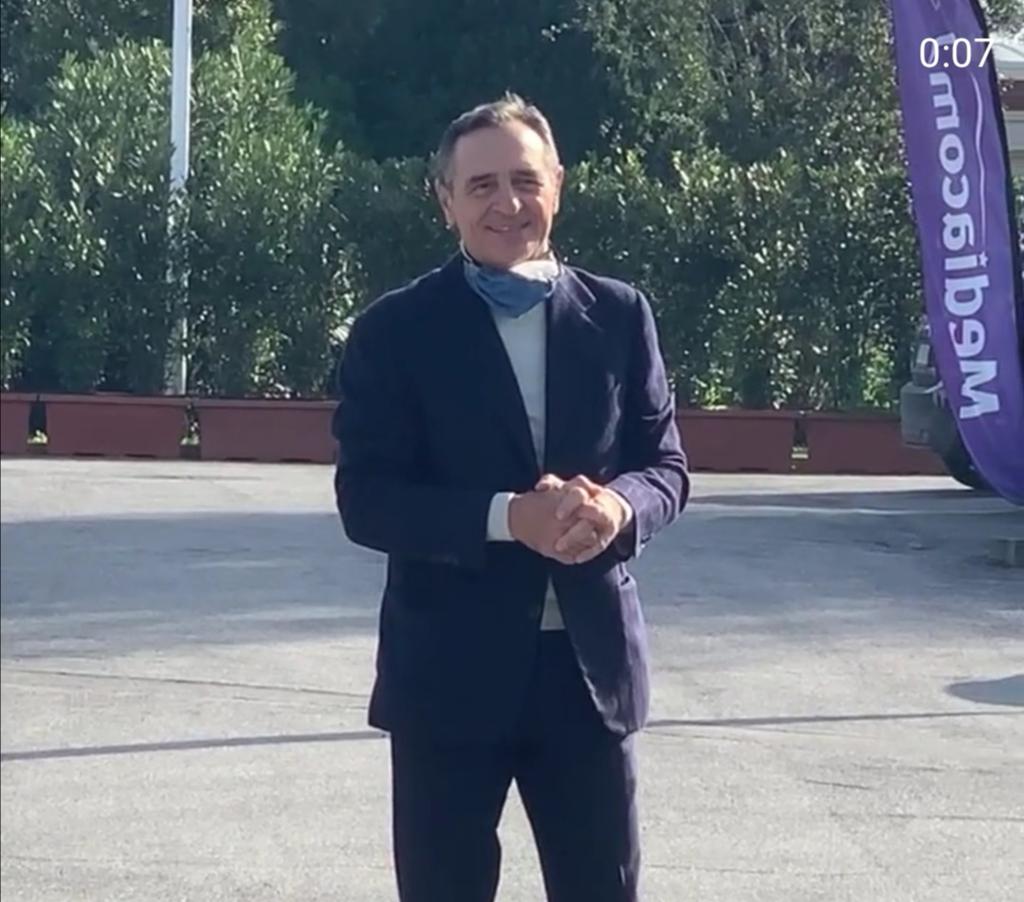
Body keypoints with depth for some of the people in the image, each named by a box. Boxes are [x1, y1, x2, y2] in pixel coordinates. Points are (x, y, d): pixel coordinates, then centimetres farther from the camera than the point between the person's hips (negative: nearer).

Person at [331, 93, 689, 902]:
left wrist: (617, 505, -18)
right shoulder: (396, 331, -3)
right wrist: (507, 517, -24)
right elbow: (366, 501, -10)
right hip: (450, 669, -2)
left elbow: (667, 464, 6)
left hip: (591, 660, 2)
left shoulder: (619, 315, 5)